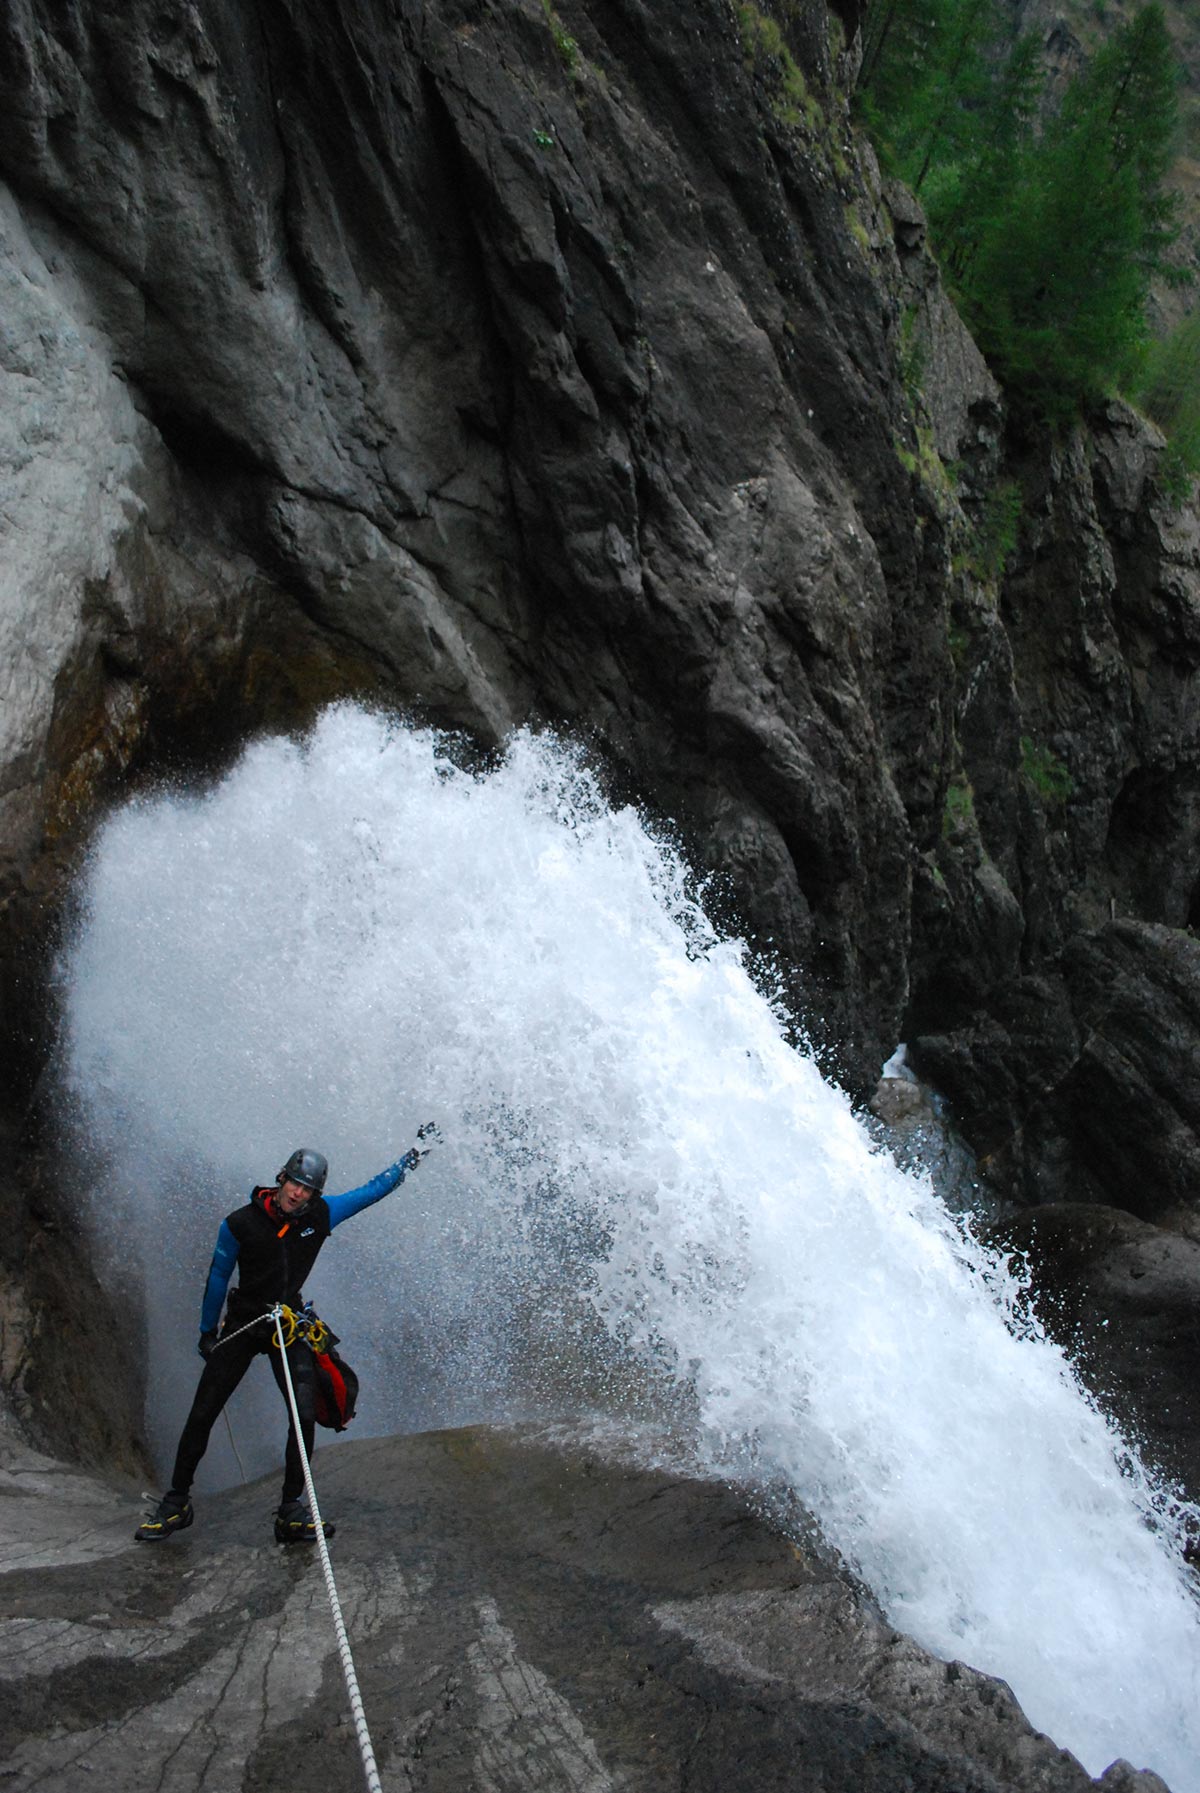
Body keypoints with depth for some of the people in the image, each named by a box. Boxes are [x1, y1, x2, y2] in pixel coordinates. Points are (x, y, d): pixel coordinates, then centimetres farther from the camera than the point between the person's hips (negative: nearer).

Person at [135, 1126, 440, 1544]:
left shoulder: (322, 1215, -8)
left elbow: (374, 1189, 3)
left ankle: (291, 1512, 1)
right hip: (242, 1325, -1)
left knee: (305, 1415, -12)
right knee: (201, 1416, 0)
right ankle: (176, 1503, 18)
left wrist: (415, 1154, 3)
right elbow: (217, 1279, 0)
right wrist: (207, 1332, 7)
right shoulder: (240, 1223, -14)